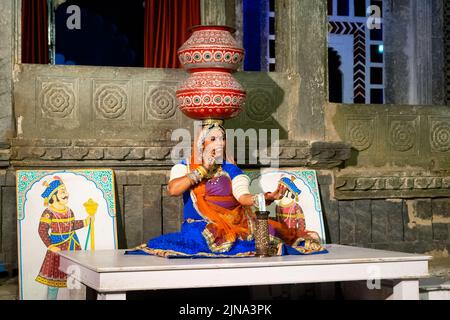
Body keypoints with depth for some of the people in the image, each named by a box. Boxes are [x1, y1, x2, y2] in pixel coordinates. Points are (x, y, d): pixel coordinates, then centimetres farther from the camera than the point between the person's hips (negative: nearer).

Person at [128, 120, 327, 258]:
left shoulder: (231, 170, 13)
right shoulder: (185, 167, 9)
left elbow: (243, 196, -6)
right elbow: (172, 190, -13)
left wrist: (269, 197, -28)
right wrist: (203, 169, -9)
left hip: (233, 225, 0)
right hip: (200, 226, 0)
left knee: (265, 232, -29)